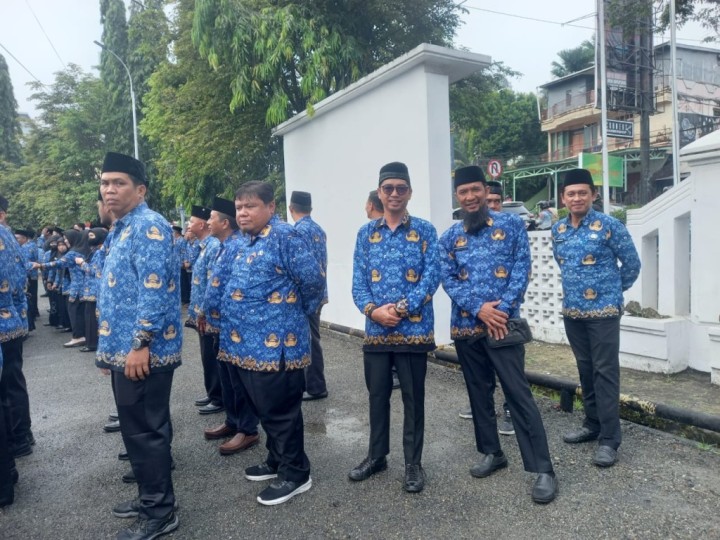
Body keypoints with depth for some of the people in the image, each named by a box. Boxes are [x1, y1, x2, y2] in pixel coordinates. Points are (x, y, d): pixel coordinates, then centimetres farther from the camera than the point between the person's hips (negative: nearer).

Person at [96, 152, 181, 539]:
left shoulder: (149, 226, -14)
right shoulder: (123, 229, 18)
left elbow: (154, 288, -23)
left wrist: (141, 343, -25)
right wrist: (112, 345, 23)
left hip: (143, 350, -10)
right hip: (125, 348, 10)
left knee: (145, 430, -1)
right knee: (137, 428, 18)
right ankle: (149, 497, 33)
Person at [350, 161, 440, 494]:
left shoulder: (425, 231, 0)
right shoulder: (366, 233, 8)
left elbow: (432, 277, -8)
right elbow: (358, 280, 3)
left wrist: (401, 308, -17)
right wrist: (372, 310, -15)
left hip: (414, 329, -3)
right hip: (375, 329, 3)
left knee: (413, 398, 8)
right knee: (377, 395, 15)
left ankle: (413, 463, 24)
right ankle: (377, 456, 33)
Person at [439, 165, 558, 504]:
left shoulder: (511, 225, 1)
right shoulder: (450, 237, 8)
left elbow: (522, 270, -5)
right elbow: (448, 280, 0)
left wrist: (501, 309, -16)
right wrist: (479, 309, -14)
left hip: (502, 323, -4)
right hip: (465, 326, 4)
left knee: (518, 394, -5)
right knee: (479, 392, 15)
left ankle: (542, 469, 3)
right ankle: (491, 452, 31)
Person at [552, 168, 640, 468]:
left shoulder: (609, 225, -10)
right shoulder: (558, 230, 6)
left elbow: (632, 263, -1)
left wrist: (612, 290, 9)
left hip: (603, 311, -5)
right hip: (572, 312, 6)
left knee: (605, 372, -3)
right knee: (585, 369, 15)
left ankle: (609, 439, 4)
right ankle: (592, 423, 28)